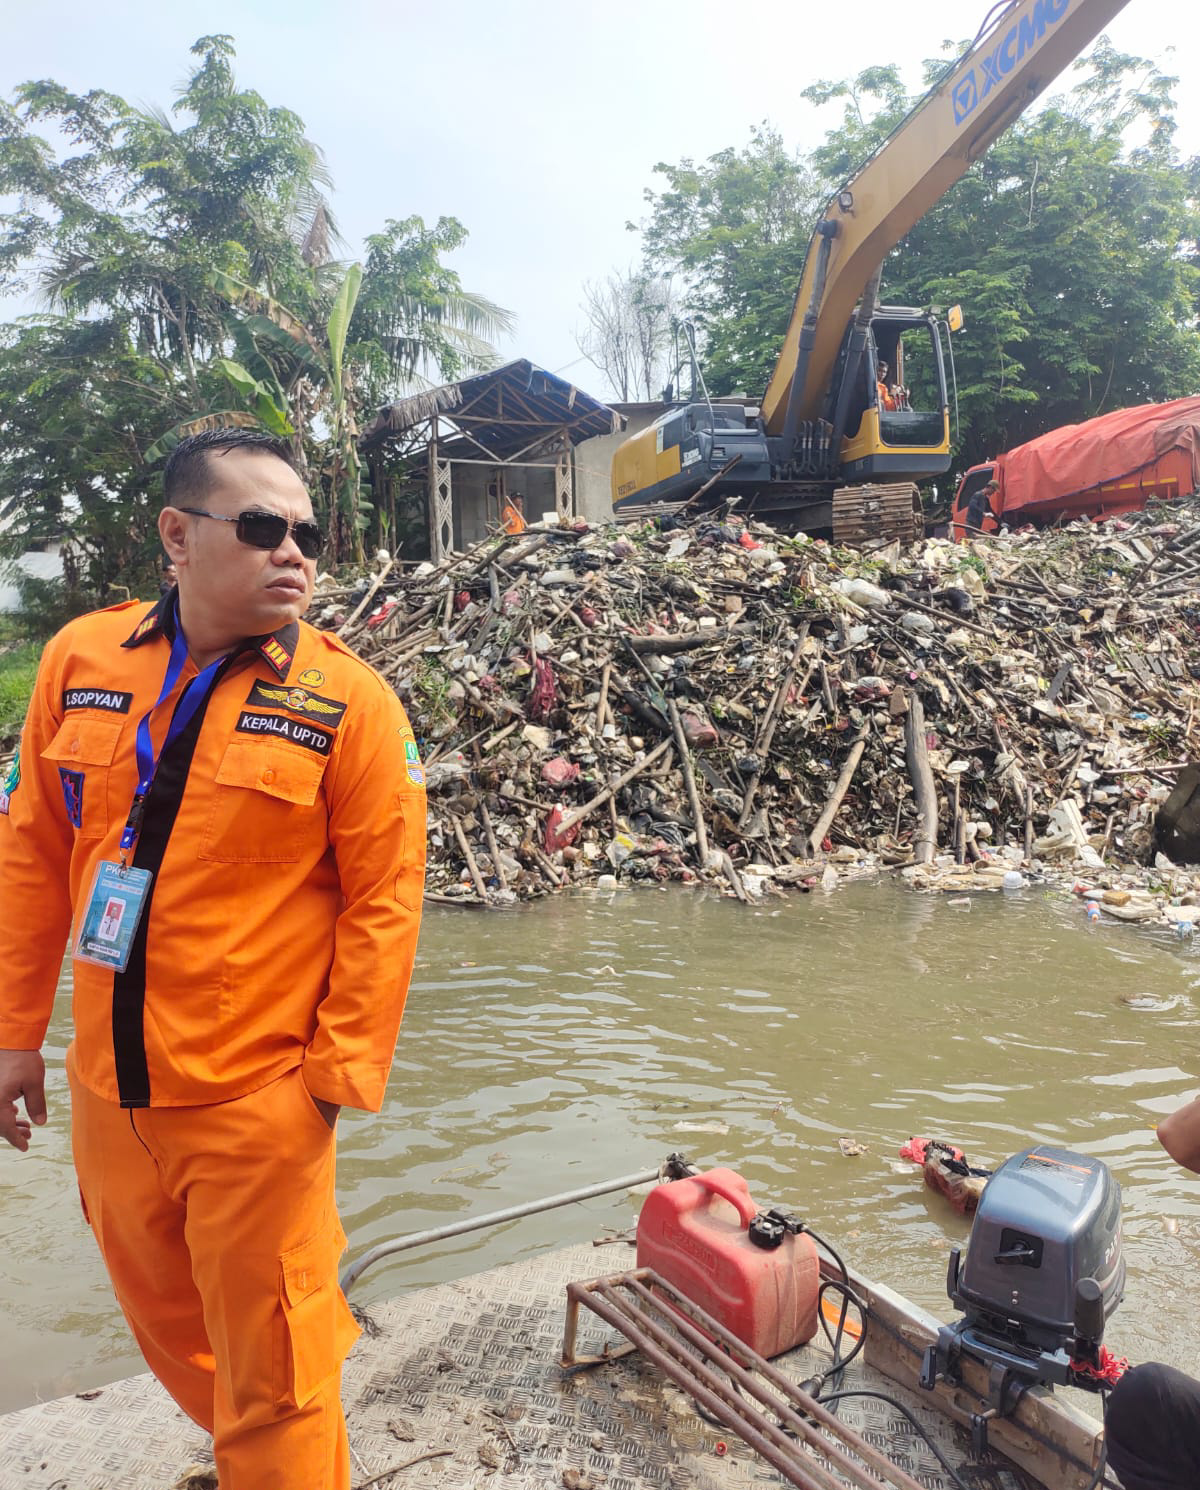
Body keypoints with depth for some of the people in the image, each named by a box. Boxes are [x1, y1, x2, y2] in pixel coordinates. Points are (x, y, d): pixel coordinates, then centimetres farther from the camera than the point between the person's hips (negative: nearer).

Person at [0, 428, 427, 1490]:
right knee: (168, 1325, 27)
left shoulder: (350, 699, -13)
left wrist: (342, 1072, -12)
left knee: (269, 1370, 10)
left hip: (257, 1099, -5)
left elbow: (383, 902, -12)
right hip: (108, 1087, 6)